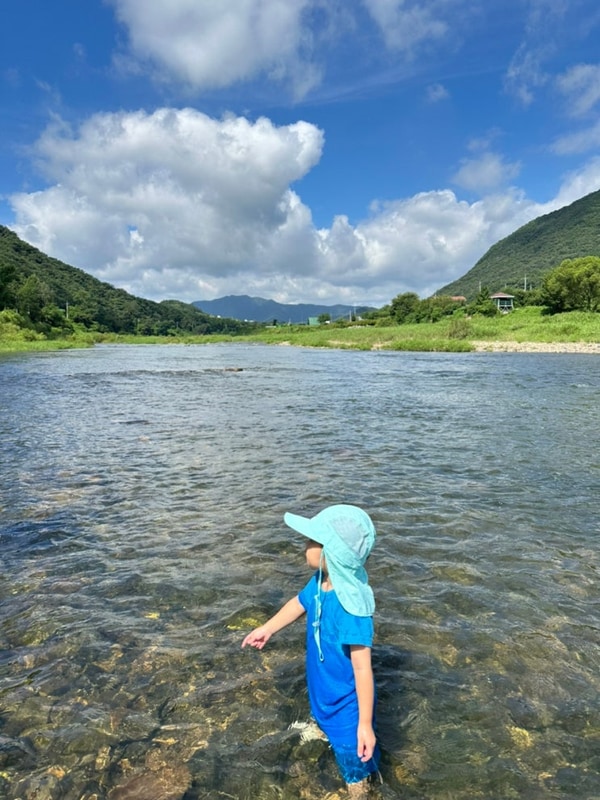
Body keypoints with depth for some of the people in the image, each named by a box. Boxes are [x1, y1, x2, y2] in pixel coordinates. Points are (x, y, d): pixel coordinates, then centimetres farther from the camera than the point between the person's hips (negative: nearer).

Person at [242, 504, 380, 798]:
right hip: (326, 696, 8)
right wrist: (267, 629, 21)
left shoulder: (351, 605, -38)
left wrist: (365, 723, -25)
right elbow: (299, 603, 8)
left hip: (347, 705, -8)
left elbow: (363, 668, -31)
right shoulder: (320, 582, -14)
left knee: (355, 772, 17)